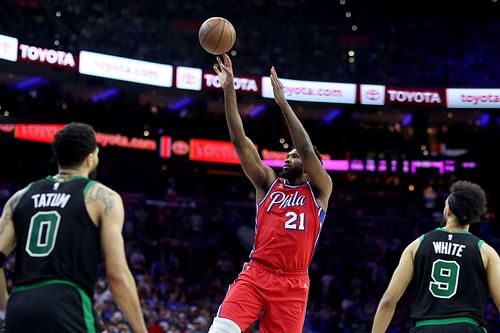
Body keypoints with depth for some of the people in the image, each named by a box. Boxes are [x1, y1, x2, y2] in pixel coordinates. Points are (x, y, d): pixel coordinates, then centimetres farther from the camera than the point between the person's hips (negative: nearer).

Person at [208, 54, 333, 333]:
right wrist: (229, 90, 0)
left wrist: (282, 101, -9)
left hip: (293, 283, -1)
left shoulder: (320, 190, 10)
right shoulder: (268, 183, 16)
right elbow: (240, 141, 8)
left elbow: (307, 148, -7)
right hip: (256, 274, 1)